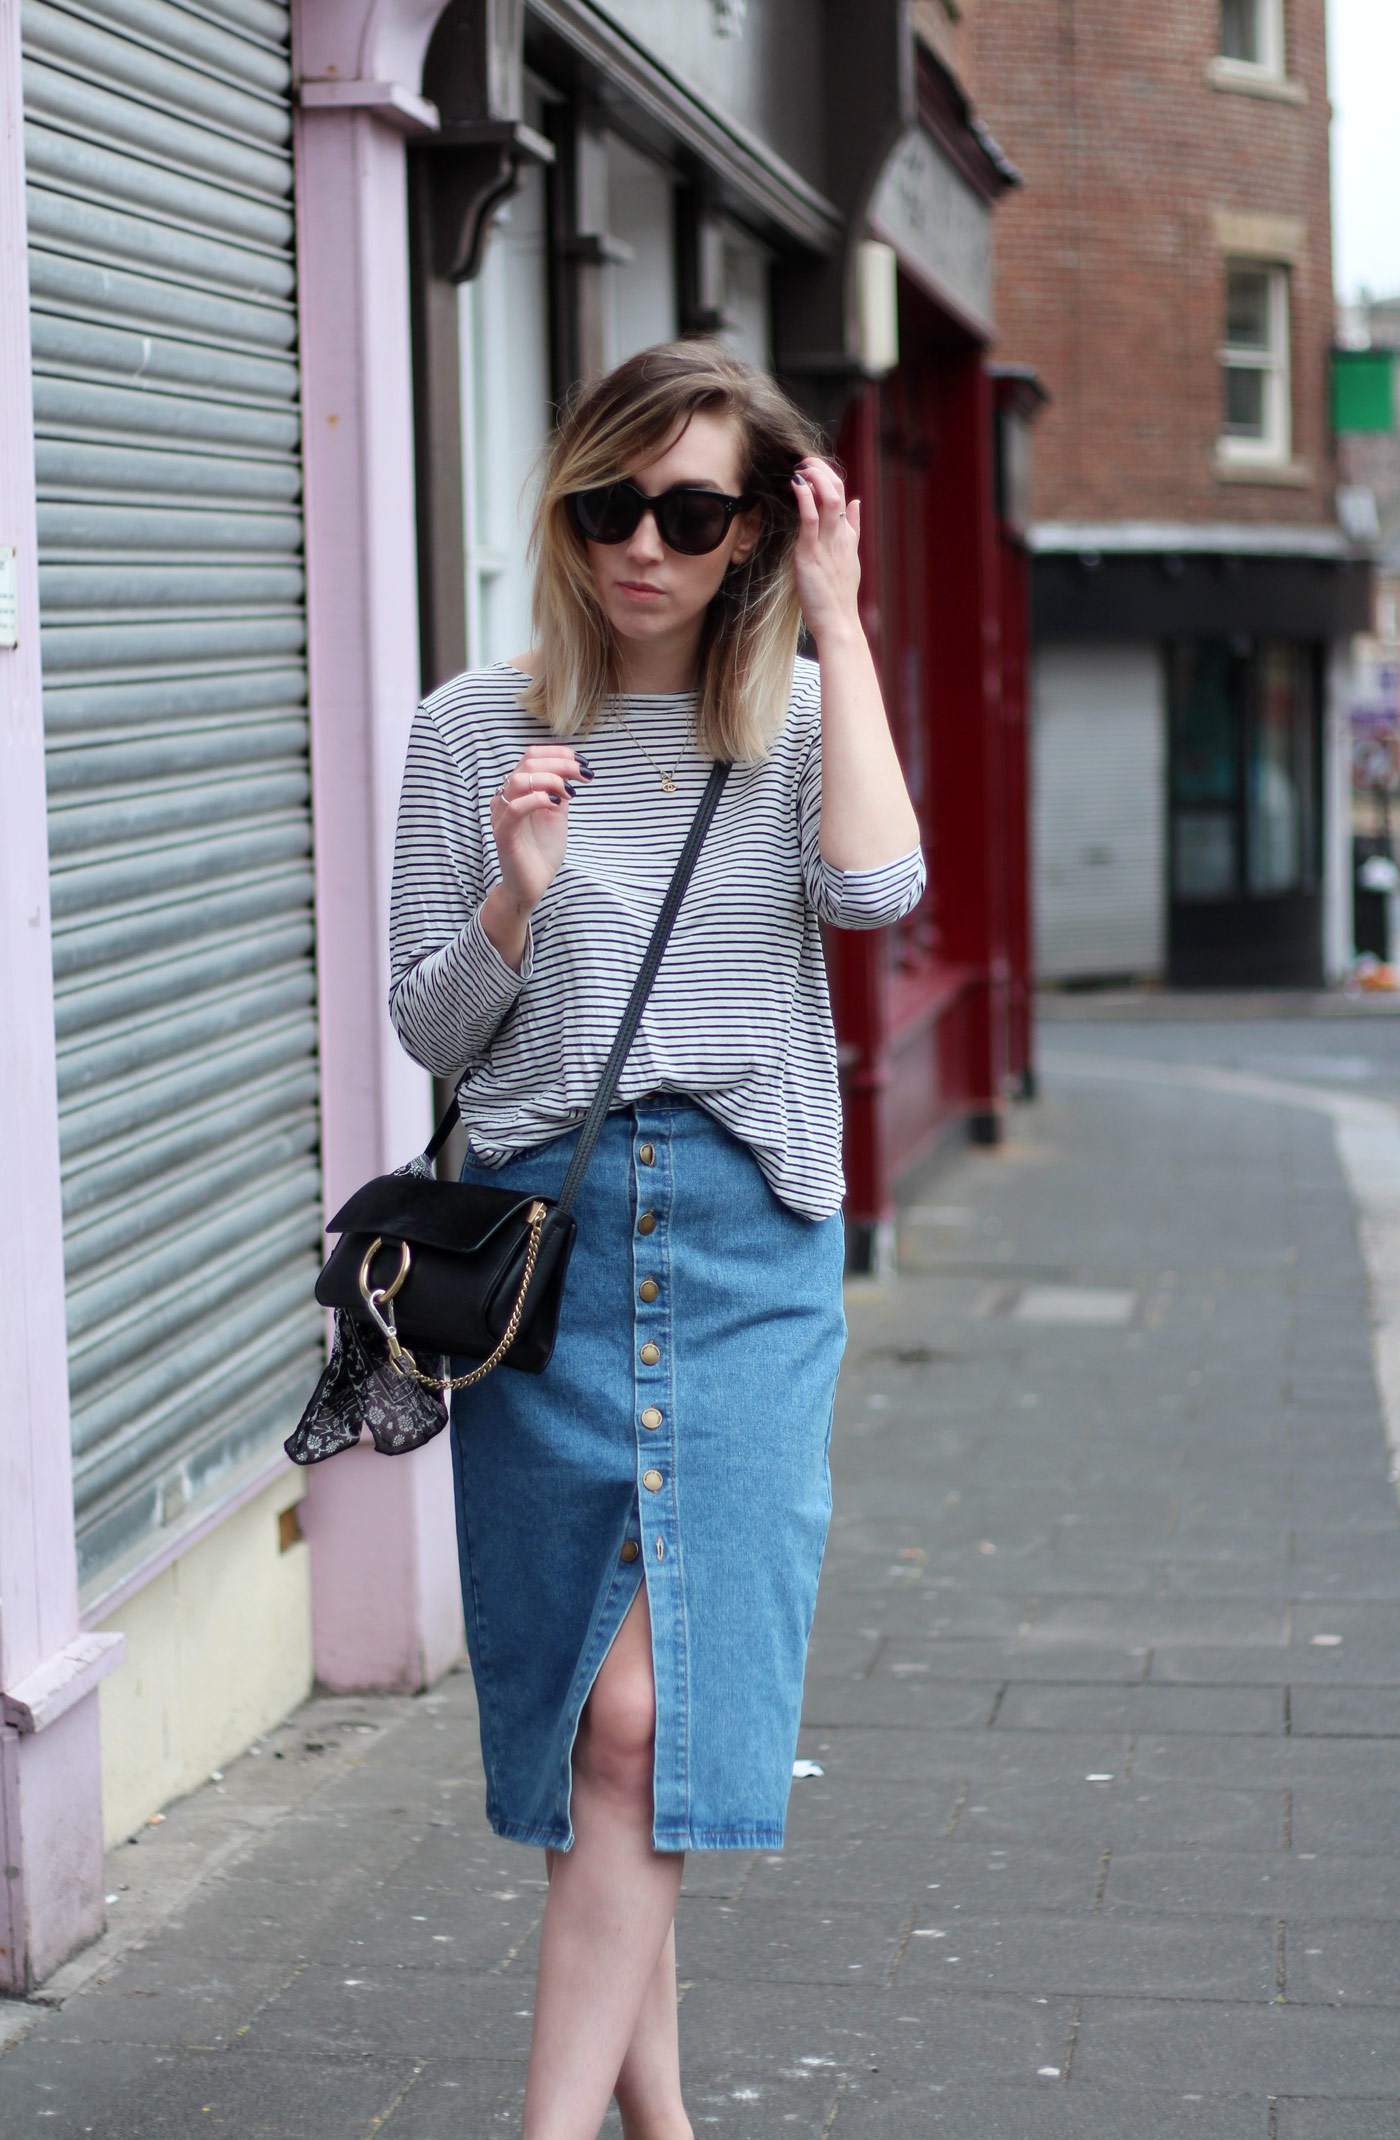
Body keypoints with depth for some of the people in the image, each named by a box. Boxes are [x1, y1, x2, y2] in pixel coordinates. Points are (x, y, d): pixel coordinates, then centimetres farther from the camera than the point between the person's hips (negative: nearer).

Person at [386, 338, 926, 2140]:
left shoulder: (800, 715, 6)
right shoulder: (476, 730, 3)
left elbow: (876, 891, -15)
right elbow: (425, 1028, 5)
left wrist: (836, 620, -10)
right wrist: (517, 899, -15)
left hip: (750, 1243, -1)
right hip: (545, 1229, 1)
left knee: (648, 1711, -11)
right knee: (583, 1704, 7)